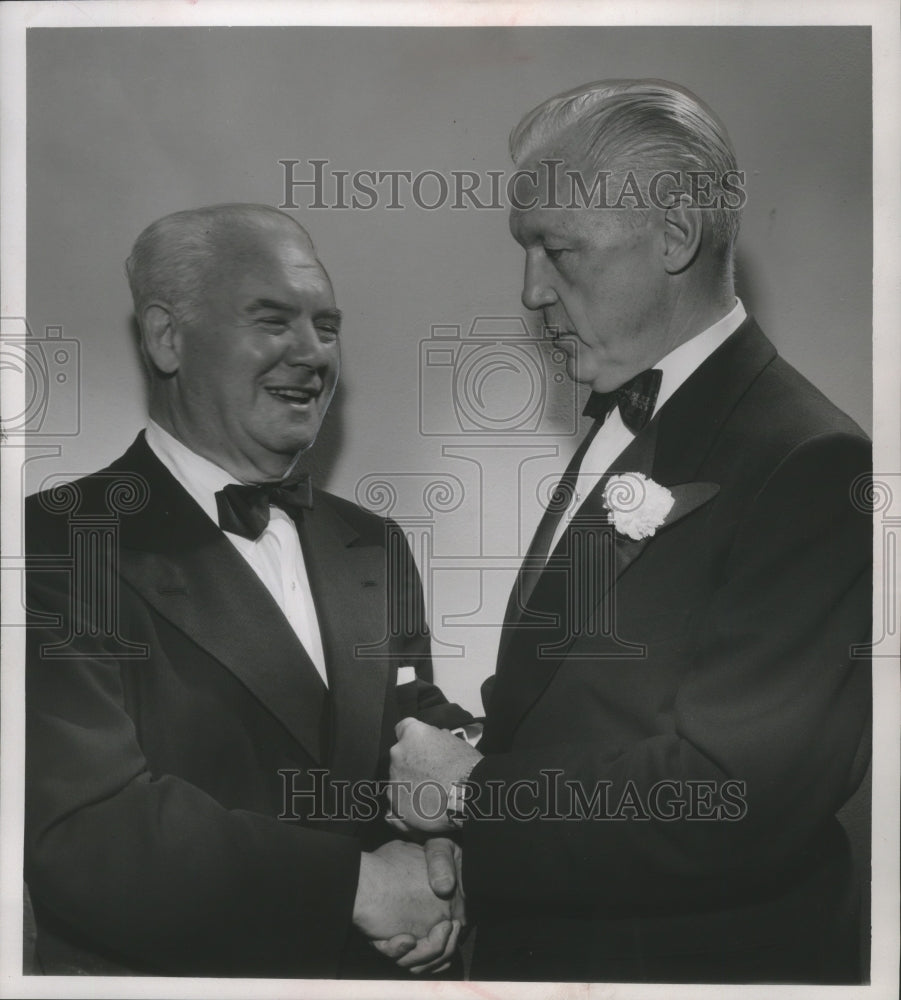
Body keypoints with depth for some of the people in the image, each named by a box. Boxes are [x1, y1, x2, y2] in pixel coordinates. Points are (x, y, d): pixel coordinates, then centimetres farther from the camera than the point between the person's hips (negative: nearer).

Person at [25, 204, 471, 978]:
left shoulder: (374, 548, 5)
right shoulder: (60, 544, -16)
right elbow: (85, 833, -24)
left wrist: (441, 871, -14)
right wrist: (354, 883, -23)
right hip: (155, 971, -5)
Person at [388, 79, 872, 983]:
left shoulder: (809, 466, -20)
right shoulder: (619, 429, 8)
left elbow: (730, 801, -26)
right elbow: (569, 704, 9)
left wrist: (469, 792, -16)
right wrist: (465, 753, -11)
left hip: (701, 957, -7)